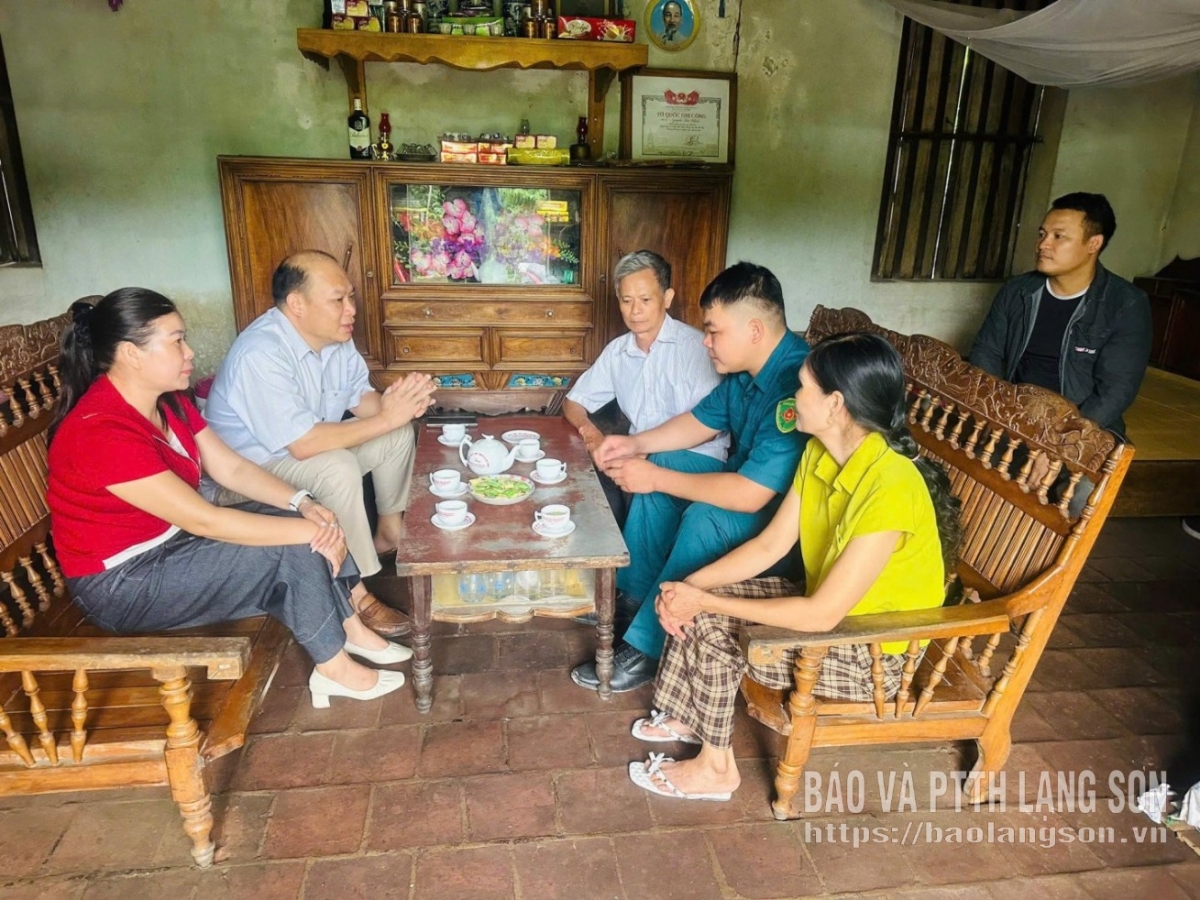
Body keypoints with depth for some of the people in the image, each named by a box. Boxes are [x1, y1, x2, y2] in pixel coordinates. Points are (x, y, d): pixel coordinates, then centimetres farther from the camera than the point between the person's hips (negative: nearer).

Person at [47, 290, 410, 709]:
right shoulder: (100, 432, -29)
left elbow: (233, 468, 0)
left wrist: (304, 504, -17)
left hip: (170, 538, 9)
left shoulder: (167, 401, 0)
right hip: (122, 584, -9)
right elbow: (204, 521, -31)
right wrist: (309, 530, -28)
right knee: (292, 549, -20)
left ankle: (353, 629, 5)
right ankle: (334, 669, -4)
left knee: (291, 521, -5)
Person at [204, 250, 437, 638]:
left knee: (401, 434, 3)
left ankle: (389, 535, 21)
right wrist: (386, 418, -32)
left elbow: (360, 398, 3)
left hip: (307, 444, 9)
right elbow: (303, 444, -37)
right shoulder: (261, 354, -32)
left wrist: (396, 402, -20)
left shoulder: (335, 336, -6)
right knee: (338, 468, -34)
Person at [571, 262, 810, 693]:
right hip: (750, 480, 10)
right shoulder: (745, 368, -4)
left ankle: (646, 648, -15)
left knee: (706, 518, -32)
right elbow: (701, 422, 11)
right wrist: (636, 443, -3)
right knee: (661, 463, 5)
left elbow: (750, 494, -35)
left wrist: (658, 480, -25)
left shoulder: (796, 386, -33)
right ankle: (633, 593, 13)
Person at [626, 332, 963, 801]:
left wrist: (708, 602, -25)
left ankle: (716, 768, 4)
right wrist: (691, 585, -14)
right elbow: (769, 546, -1)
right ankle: (685, 715, 19)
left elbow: (822, 614, -31)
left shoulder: (891, 487, -33)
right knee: (693, 602, -2)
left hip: (876, 653, -8)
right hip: (832, 607, 8)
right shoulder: (821, 453, -6)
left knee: (712, 628, -17)